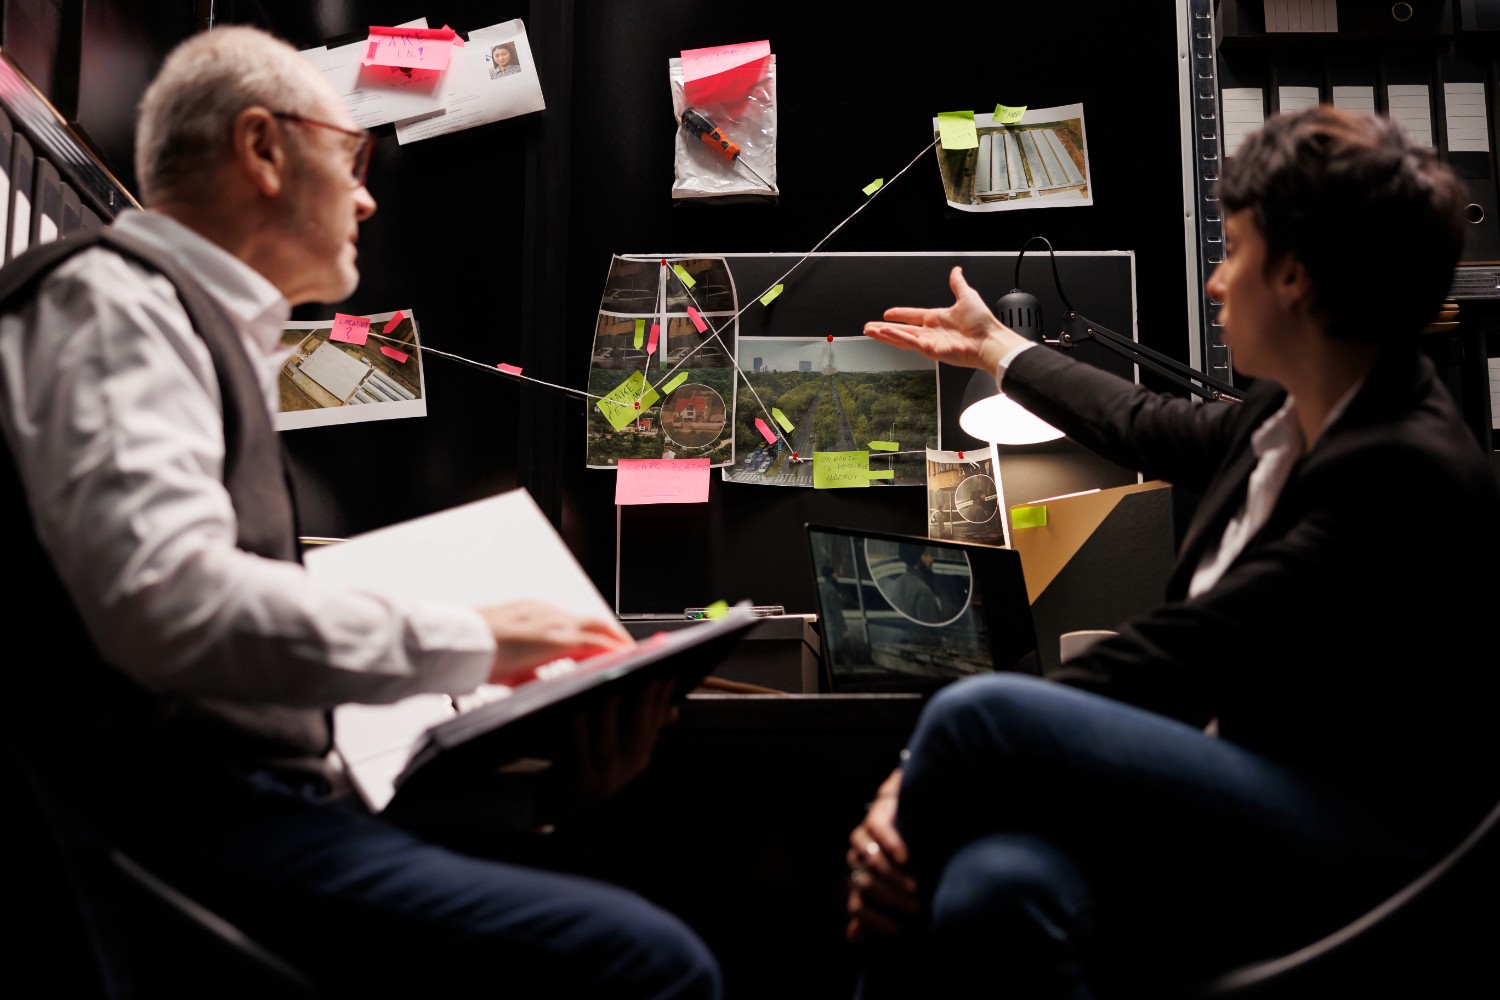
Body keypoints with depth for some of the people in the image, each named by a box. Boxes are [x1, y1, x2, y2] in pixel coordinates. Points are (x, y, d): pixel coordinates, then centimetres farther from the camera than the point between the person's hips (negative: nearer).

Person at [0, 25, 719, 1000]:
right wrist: (468, 640, -11)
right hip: (181, 822, -9)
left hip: (273, 798, 9)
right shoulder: (111, 300, -5)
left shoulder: (215, 333, 24)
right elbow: (167, 605, -22)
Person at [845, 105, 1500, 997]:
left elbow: (1177, 653, -23)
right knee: (993, 890, -27)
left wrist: (924, 777, -22)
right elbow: (1157, 430, 31)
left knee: (980, 716, -26)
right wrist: (993, 346, 46)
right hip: (1240, 797, 7)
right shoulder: (1294, 413, 10)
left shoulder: (1406, 472, -19)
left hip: (1366, 851, -7)